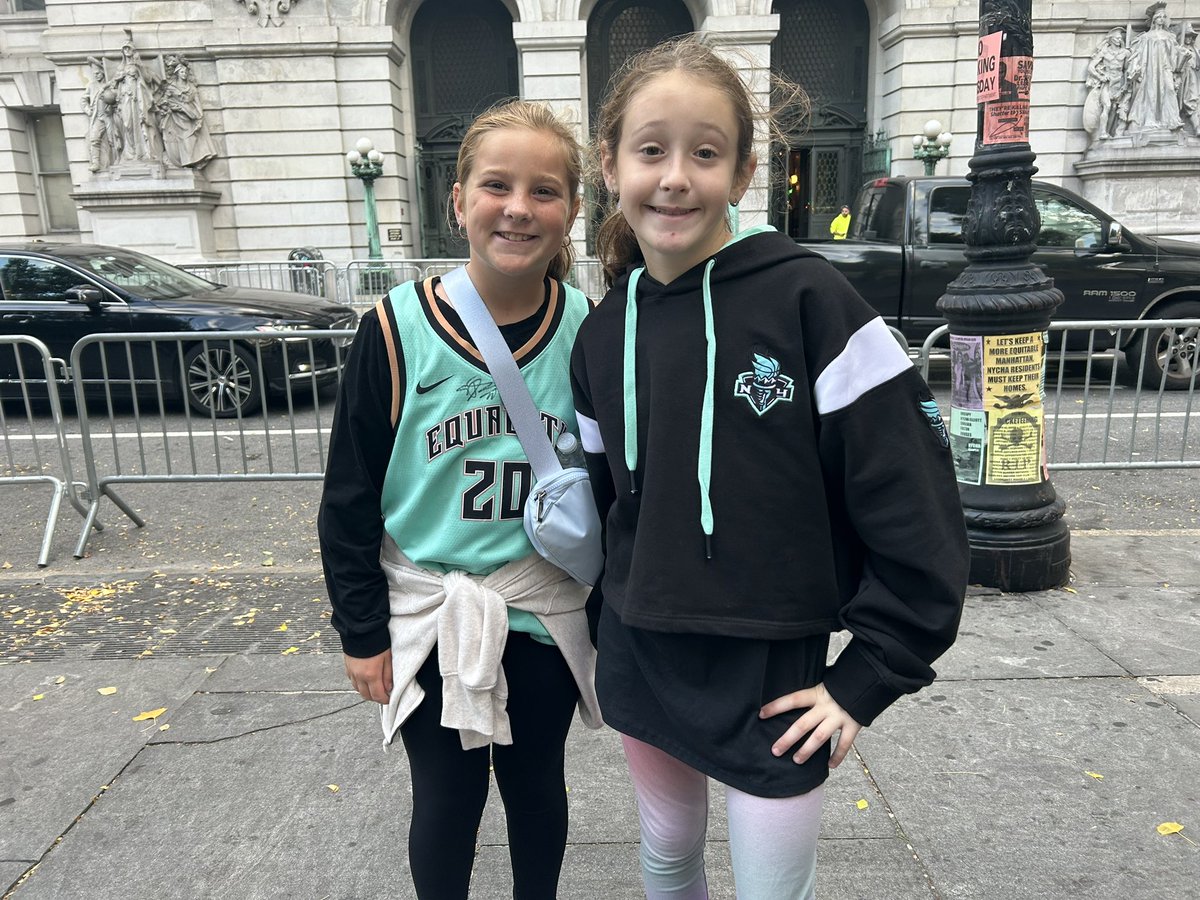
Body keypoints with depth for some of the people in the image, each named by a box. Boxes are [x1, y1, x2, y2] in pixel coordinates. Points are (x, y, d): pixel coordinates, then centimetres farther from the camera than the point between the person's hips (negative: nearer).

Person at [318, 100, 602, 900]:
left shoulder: (586, 330, -8)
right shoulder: (397, 330, -13)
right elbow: (349, 497, -5)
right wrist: (362, 631, -3)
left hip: (546, 616, 2)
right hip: (430, 617, -1)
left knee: (536, 785, 21)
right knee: (447, 799, 16)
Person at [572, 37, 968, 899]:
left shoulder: (808, 300, -16)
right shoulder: (603, 334, 1)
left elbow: (915, 502, -15)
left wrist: (869, 675, -11)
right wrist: (606, 629, 11)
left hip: (770, 676, -4)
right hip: (640, 666, 5)